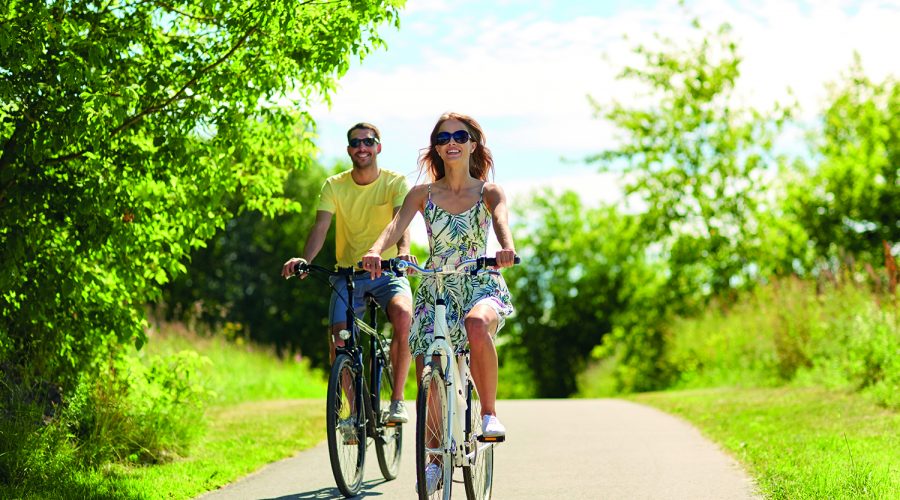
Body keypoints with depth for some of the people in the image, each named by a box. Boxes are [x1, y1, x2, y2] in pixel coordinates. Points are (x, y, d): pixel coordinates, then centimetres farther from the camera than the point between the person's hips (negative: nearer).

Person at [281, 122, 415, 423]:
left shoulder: (395, 183, -4)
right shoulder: (334, 186, 0)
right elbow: (321, 226, -13)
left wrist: (403, 250, -44)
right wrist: (304, 259, -33)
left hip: (387, 272, -2)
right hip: (348, 274, 2)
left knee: (403, 314, -32)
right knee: (339, 342, -16)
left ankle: (397, 399, -20)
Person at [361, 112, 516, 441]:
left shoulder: (489, 192, 1)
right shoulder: (422, 194, 4)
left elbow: (501, 219, -21)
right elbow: (397, 225, -14)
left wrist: (506, 247, -45)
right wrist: (376, 251, -37)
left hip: (481, 287, -2)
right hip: (435, 291, 2)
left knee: (477, 325, -38)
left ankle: (489, 411, -20)